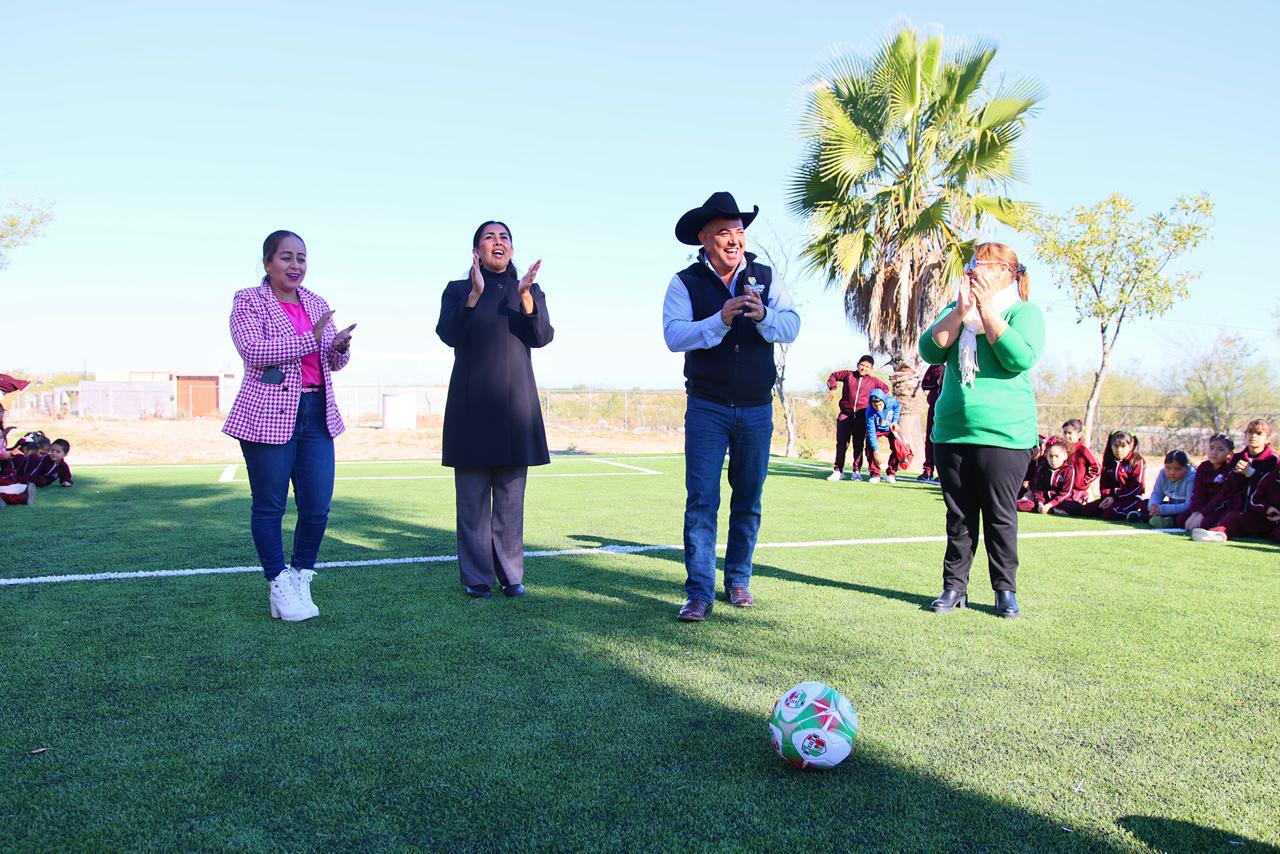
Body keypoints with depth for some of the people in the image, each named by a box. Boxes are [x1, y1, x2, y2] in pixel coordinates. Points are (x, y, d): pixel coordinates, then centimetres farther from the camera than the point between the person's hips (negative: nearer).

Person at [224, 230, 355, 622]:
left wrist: (341, 346, -7)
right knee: (270, 506, 4)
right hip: (267, 414, -5)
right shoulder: (248, 300, 1)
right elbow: (253, 350, -15)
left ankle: (301, 580, 21)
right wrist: (310, 340, -19)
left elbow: (334, 363, 16)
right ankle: (279, 586, 16)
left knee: (317, 508, 2)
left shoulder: (316, 303, 16)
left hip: (317, 415, 5)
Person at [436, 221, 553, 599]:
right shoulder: (458, 290, 9)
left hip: (515, 403, 1)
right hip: (471, 404, -1)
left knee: (511, 496, 4)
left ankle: (511, 575, 11)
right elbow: (448, 334, -8)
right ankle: (477, 577, 7)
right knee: (473, 497, 0)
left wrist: (525, 295, -18)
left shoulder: (530, 290, 12)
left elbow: (542, 337, -4)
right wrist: (475, 294, -20)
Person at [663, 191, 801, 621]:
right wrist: (721, 320, -29)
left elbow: (791, 327, -9)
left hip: (757, 409, 3)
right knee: (701, 500, -6)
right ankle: (699, 592, -1)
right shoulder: (685, 283, -3)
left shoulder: (766, 278, 3)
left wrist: (763, 316, -28)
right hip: (706, 408, -2)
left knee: (748, 501, 11)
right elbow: (674, 335, -17)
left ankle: (738, 581, 25)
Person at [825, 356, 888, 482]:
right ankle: (838, 470, 3)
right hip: (845, 415, 0)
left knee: (859, 444, 4)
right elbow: (833, 375, 18)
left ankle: (856, 471, 9)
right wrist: (832, 388, 4)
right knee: (841, 443, -1)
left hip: (862, 417, 0)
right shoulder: (848, 375, 5)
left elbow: (885, 389, 21)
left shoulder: (873, 381, 6)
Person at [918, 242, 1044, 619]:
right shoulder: (956, 311, 14)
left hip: (1004, 435, -4)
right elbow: (930, 352, -1)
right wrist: (960, 311, -11)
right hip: (952, 433, 4)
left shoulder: (1024, 311, 0)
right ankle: (954, 586, 16)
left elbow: (1021, 359, -18)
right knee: (959, 516, 9)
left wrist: (986, 309, -14)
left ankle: (1005, 590, 13)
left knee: (1000, 516, 2)